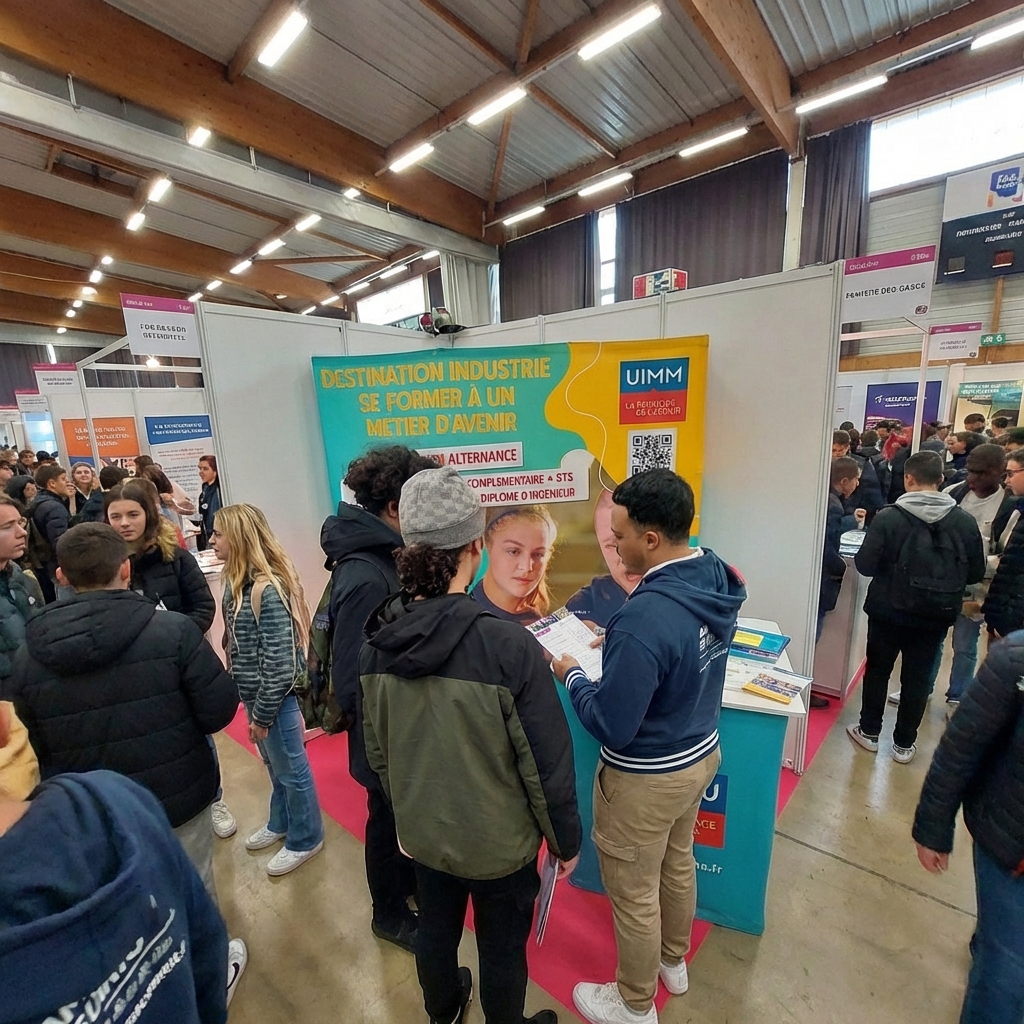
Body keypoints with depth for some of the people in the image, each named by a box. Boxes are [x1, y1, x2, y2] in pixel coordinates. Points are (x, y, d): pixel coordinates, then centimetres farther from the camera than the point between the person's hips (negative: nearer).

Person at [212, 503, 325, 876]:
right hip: (254, 693, 8)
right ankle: (281, 824, 49)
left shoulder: (268, 590, -28)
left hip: (275, 698, -8)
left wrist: (262, 714, -16)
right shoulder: (239, 581, 1)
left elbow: (279, 663, -24)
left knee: (292, 771, 13)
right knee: (274, 766, 27)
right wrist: (248, 701, 11)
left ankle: (305, 839, 35)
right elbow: (239, 647, 9)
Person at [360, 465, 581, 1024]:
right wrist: (565, 839, -3)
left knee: (435, 929, 32)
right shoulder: (509, 647, -33)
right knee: (502, 949, 24)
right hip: (498, 841, -4)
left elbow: (377, 750, -2)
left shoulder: (376, 642, -16)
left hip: (421, 831, 5)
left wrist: (407, 806, 16)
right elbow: (548, 763, -22)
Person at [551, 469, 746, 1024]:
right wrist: (616, 643, 1)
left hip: (647, 779, -8)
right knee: (678, 863, 31)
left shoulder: (644, 617, -37)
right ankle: (674, 961, 57)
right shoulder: (717, 577, -9)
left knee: (633, 894, 19)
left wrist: (571, 674, -14)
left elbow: (611, 727, -28)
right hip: (701, 753, 8)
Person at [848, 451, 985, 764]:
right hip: (936, 616, 3)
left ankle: (869, 732, 28)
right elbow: (976, 573, 1)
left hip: (889, 611, -3)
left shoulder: (888, 517, -17)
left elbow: (865, 565, -16)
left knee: (877, 671, 15)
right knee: (917, 679, 15)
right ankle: (904, 744, 27)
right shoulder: (965, 522, -6)